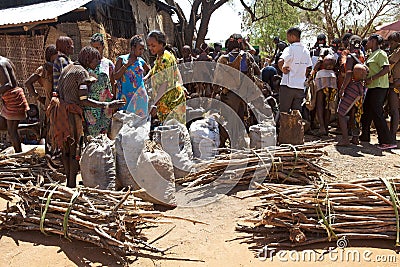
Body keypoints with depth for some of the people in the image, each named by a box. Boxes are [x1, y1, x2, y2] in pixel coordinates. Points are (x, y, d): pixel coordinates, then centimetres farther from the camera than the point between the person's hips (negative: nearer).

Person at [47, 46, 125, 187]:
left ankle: (68, 181, 23)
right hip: (71, 113, -9)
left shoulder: (68, 68, 16)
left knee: (66, 149, 14)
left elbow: (59, 92, 16)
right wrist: (107, 105, -20)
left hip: (60, 108, 9)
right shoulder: (82, 72, -11)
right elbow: (84, 100, -18)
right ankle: (72, 184, 5)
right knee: (75, 150, -1)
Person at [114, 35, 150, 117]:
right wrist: (126, 65, -12)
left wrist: (145, 78, 10)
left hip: (140, 96, 3)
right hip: (126, 96, -3)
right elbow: (115, 77, -7)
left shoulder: (141, 61, 10)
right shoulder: (122, 59, 0)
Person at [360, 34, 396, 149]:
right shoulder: (372, 54, 18)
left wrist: (371, 78, -24)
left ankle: (388, 141, -9)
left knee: (377, 114, -11)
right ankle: (365, 136, 27)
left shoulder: (380, 53, -10)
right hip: (373, 87, 10)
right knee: (366, 111, 15)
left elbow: (386, 69, -21)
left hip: (379, 87, -10)